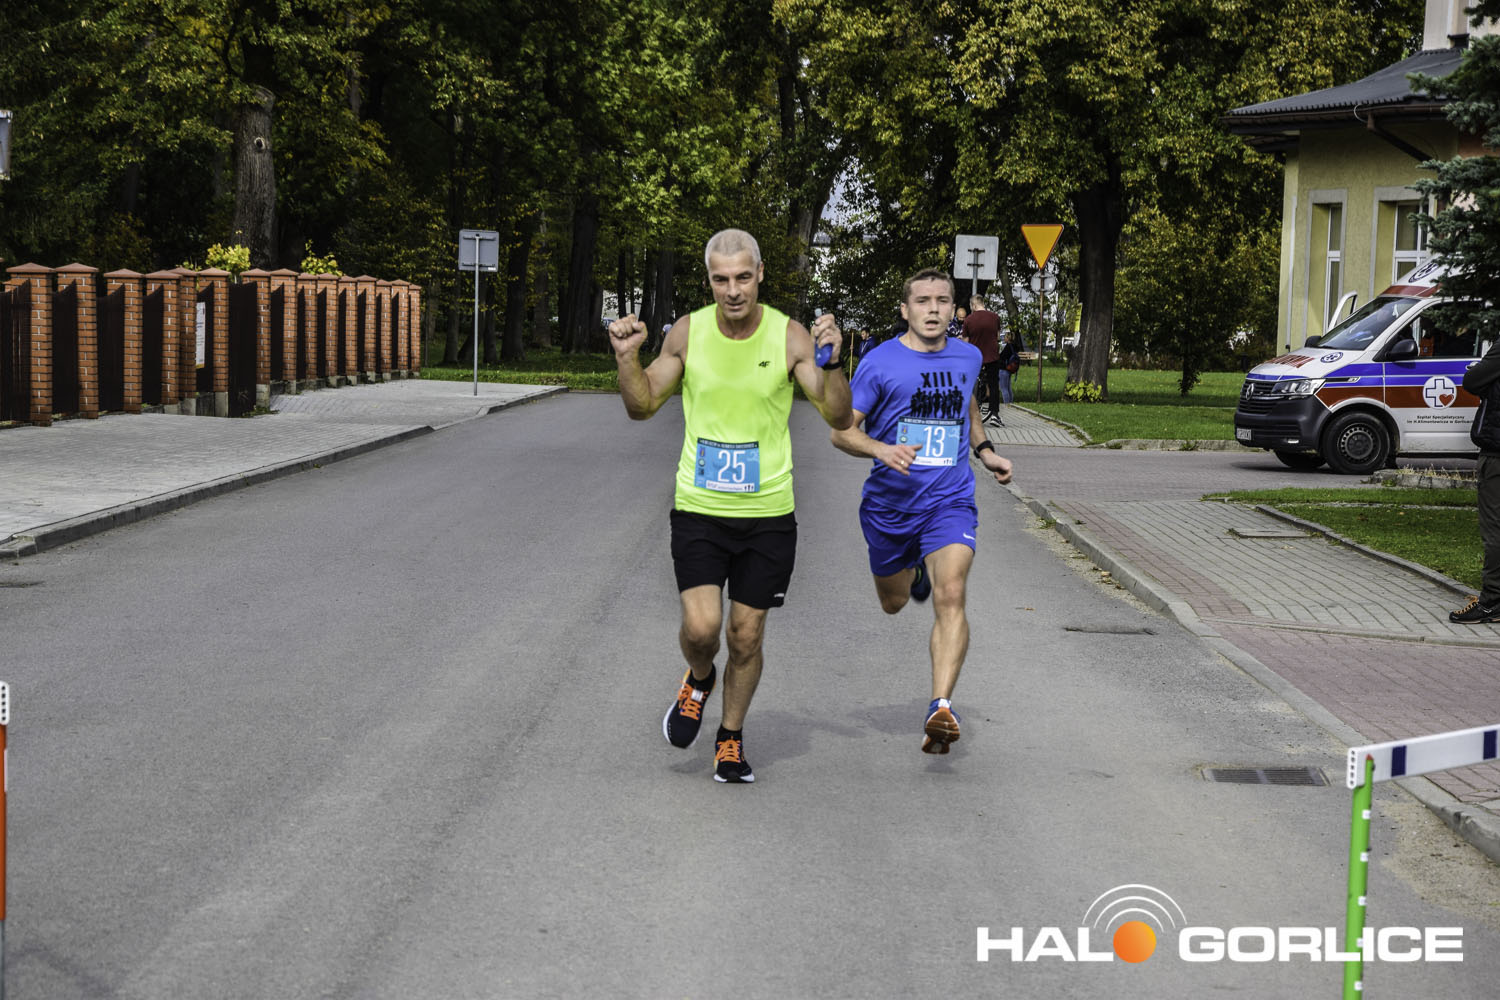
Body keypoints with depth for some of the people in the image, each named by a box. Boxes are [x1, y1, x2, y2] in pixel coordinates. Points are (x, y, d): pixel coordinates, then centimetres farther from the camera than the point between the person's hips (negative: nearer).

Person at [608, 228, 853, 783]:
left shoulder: (790, 337, -7)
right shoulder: (687, 332, -2)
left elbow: (838, 418, -9)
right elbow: (643, 406, 7)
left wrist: (830, 363, -26)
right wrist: (628, 359, -11)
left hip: (768, 513, 0)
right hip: (698, 508, 0)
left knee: (746, 636, 6)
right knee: (700, 627, -12)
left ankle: (731, 737, 29)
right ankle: (699, 680, 23)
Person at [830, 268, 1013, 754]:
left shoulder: (968, 357, 5)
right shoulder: (880, 362, -8)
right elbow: (842, 430, -9)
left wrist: (984, 451, 15)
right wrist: (882, 449, -27)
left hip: (950, 502, 0)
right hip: (889, 506, 0)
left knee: (950, 596, -22)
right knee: (893, 603, 19)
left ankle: (941, 708, -28)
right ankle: (915, 571, 57)